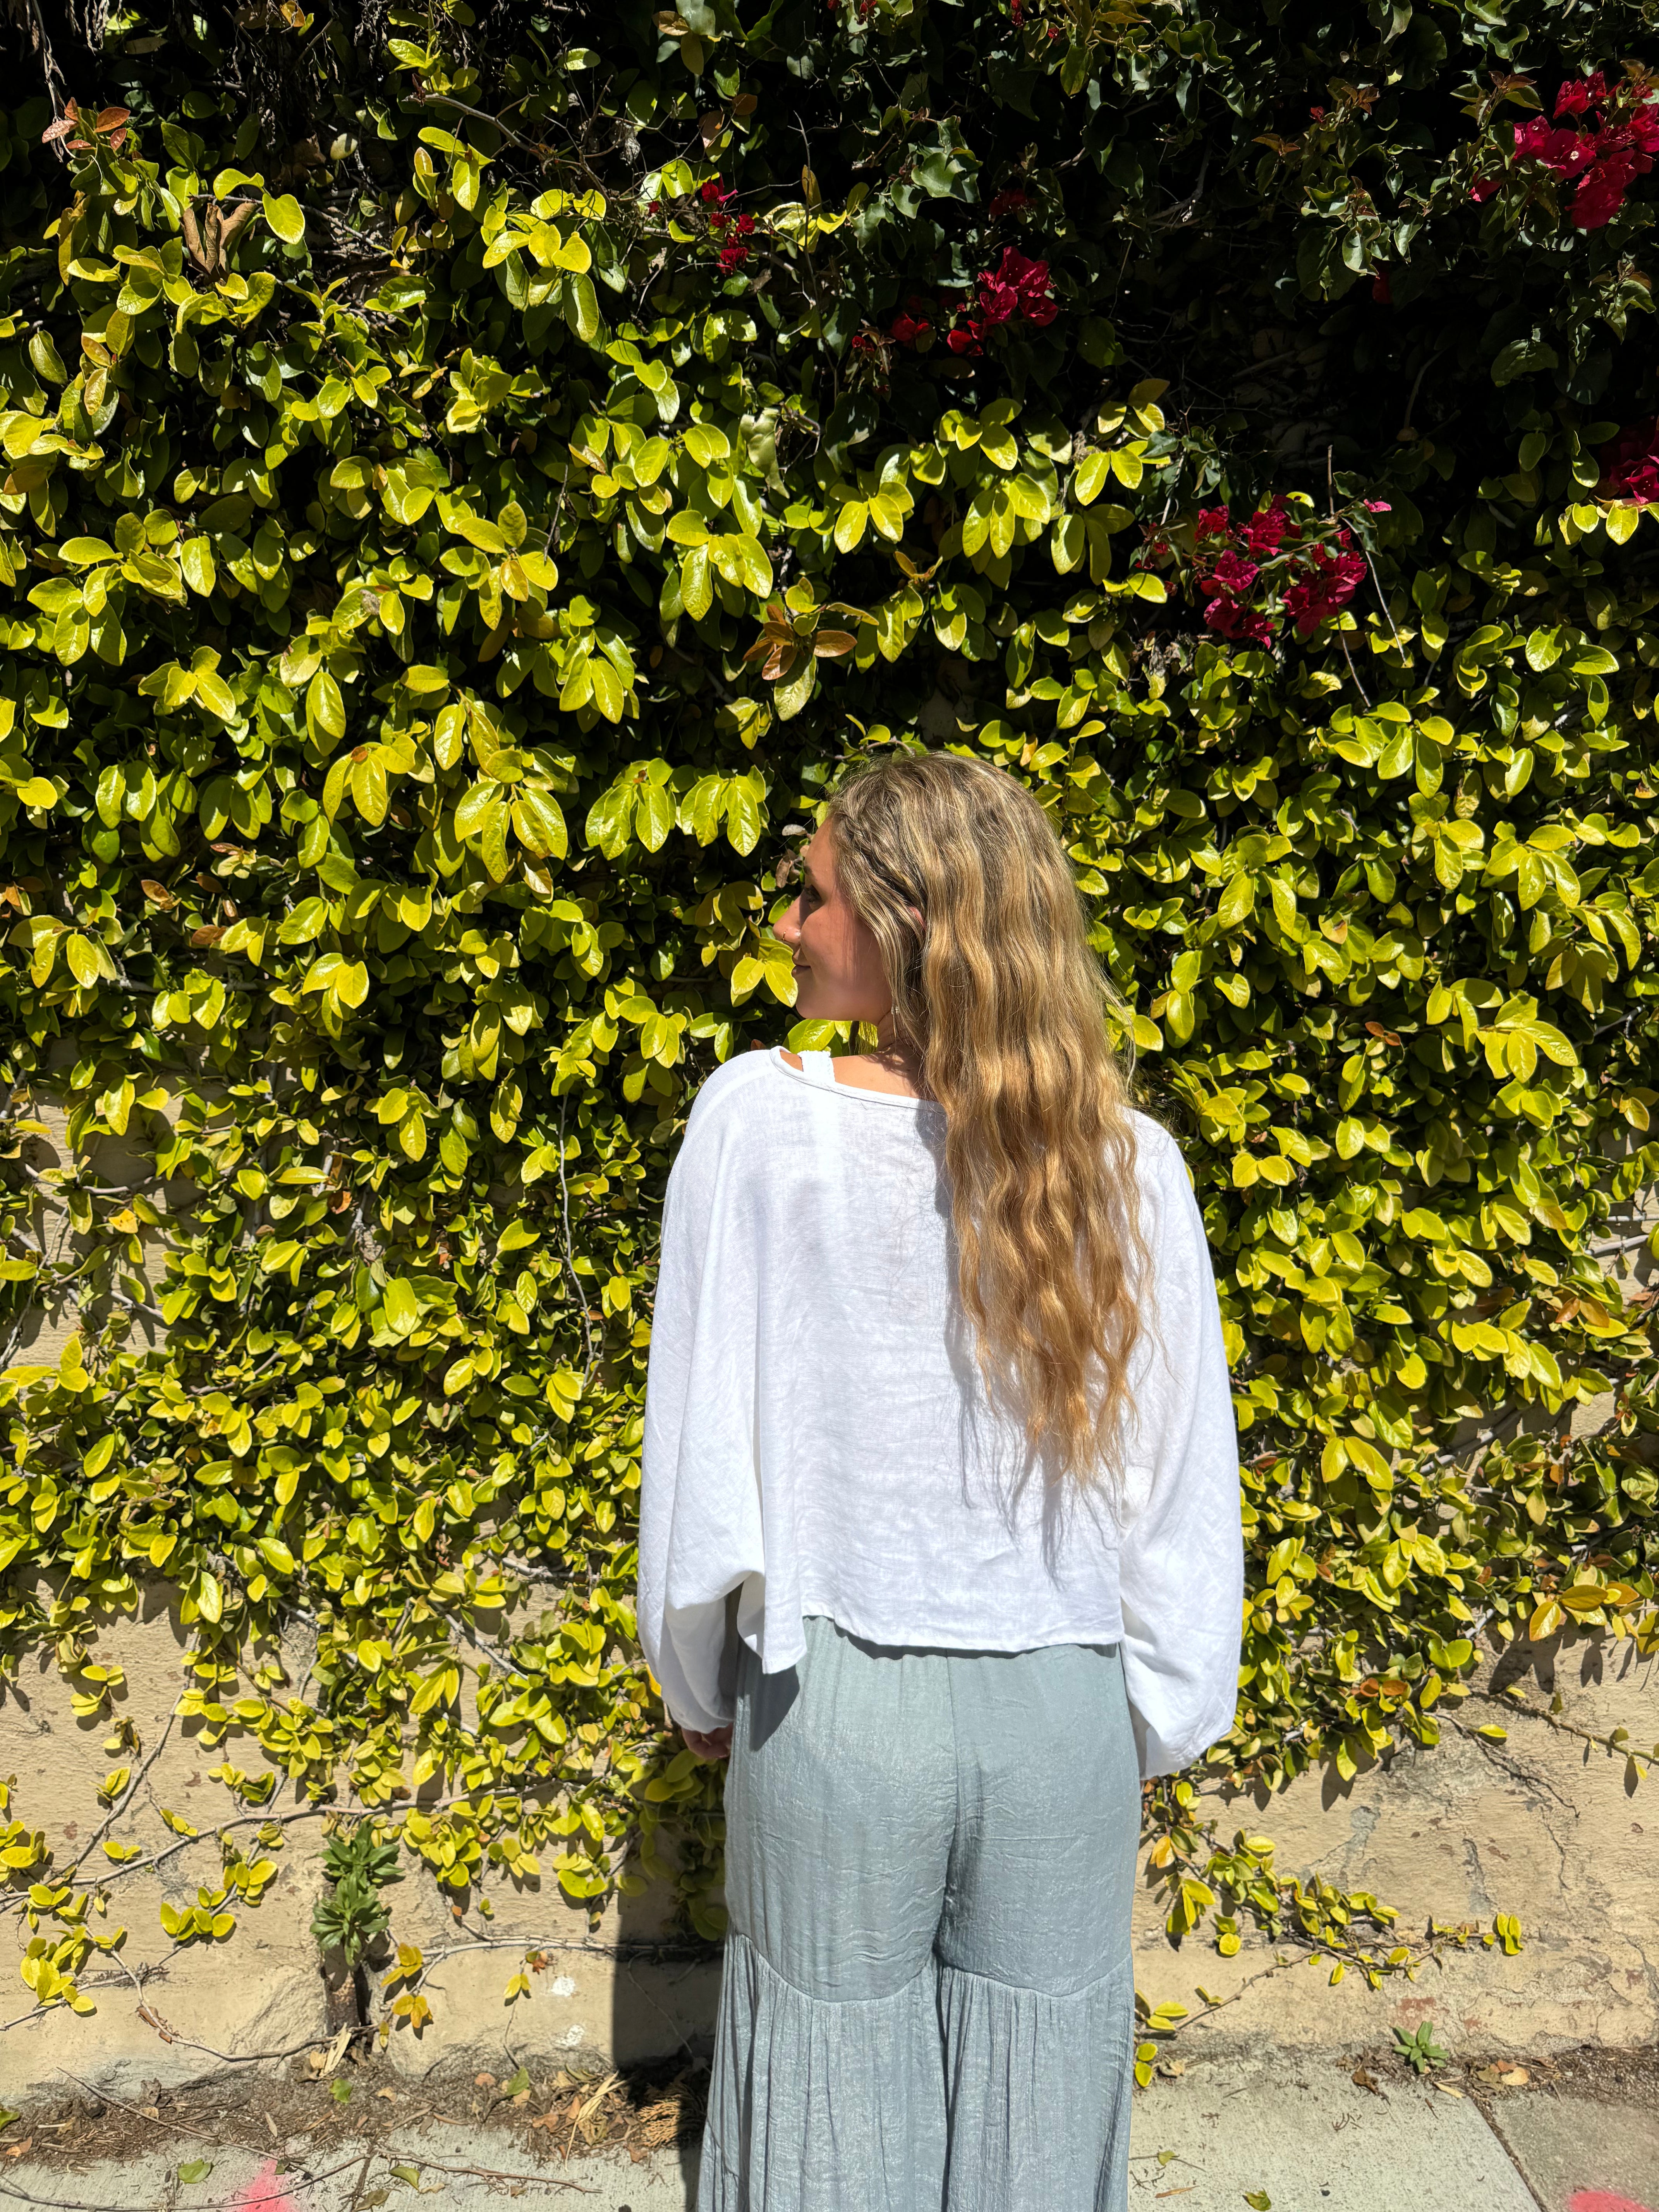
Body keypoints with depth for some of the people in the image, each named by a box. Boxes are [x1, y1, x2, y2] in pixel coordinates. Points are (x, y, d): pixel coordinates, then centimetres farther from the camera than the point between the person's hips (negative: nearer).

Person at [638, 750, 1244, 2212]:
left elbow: (700, 1441, -9)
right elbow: (1182, 1474, -3)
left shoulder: (759, 1118, -15)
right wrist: (1163, 1719, 12)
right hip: (1062, 1708, 2)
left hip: (834, 1705, -1)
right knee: (1041, 2093, 23)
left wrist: (700, 1687, 6)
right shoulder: (1129, 1164, -9)